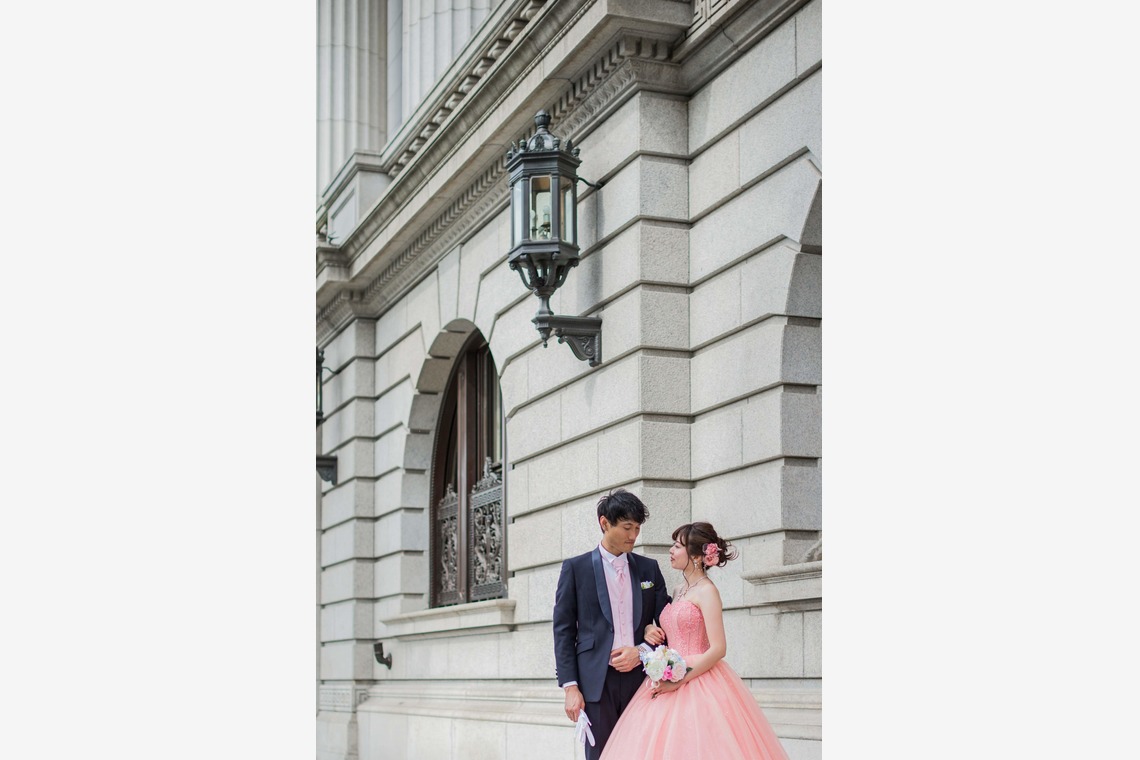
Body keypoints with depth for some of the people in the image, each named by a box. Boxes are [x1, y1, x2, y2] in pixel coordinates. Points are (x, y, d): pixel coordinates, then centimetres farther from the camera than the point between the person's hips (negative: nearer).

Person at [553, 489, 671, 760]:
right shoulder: (576, 568, 4)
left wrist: (642, 651, -5)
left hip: (641, 677, 2)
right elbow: (563, 630, 2)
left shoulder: (649, 568, 13)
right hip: (598, 681, -2)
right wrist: (570, 686, -6)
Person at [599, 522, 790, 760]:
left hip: (697, 683, -7)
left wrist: (679, 682, -19)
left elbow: (718, 649, -16)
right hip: (670, 682, 7)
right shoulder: (679, 590, 14)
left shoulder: (706, 591, -9)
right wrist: (652, 632, 3)